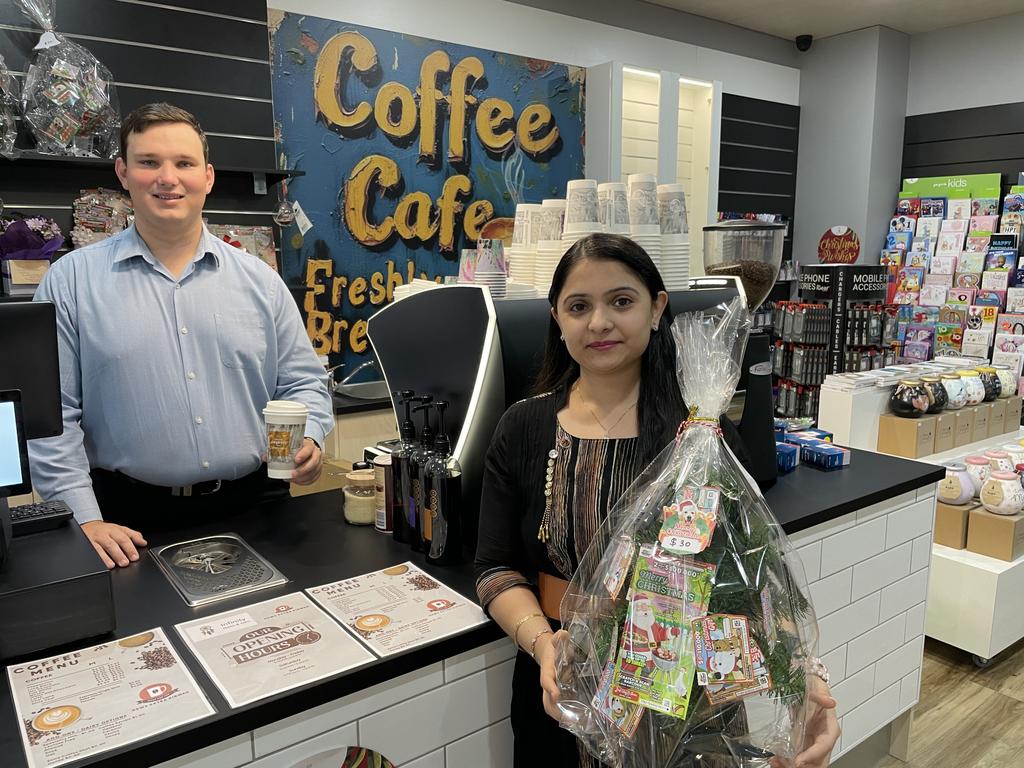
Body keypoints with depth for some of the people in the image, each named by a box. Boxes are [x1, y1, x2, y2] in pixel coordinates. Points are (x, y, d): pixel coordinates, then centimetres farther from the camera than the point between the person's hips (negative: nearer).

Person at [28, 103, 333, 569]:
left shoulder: (261, 281, 5)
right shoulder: (71, 281, 0)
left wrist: (308, 439, -12)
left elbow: (302, 384, 8)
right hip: (132, 524, -1)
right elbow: (50, 415, -2)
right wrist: (85, 521, -9)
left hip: (255, 511, 2)